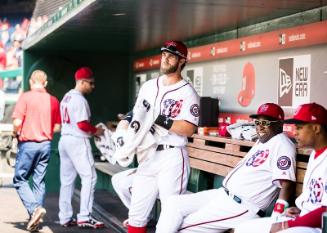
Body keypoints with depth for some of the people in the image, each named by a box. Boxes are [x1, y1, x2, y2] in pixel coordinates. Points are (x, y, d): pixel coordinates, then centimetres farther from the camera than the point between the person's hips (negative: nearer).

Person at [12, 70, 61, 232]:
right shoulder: (53, 100, 4)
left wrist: (16, 132, 6)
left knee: (20, 180, 6)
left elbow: (17, 122, -14)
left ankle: (34, 208, -13)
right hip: (46, 144, 4)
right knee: (39, 181, 10)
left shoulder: (25, 97, -8)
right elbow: (57, 127, 5)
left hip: (28, 143, -4)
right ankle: (35, 219, 10)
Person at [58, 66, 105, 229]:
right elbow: (82, 124, -21)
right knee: (89, 176, -6)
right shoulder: (79, 99, -14)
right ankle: (84, 217, -10)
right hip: (78, 141, -10)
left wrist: (91, 131, 13)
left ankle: (65, 217, 13)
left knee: (67, 179, 10)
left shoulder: (66, 97, 15)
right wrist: (96, 131, -4)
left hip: (64, 139, 10)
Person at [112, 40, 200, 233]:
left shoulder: (187, 92, -5)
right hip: (148, 157, 7)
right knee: (136, 216, 11)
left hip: (172, 158, -6)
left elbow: (189, 129, -14)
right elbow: (135, 115, 21)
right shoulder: (148, 86, 15)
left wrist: (161, 120, -21)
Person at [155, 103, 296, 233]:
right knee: (174, 203, 2)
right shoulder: (261, 141, 18)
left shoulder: (282, 144, -13)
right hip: (223, 194, 10)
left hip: (242, 206, -10)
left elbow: (286, 184, -22)